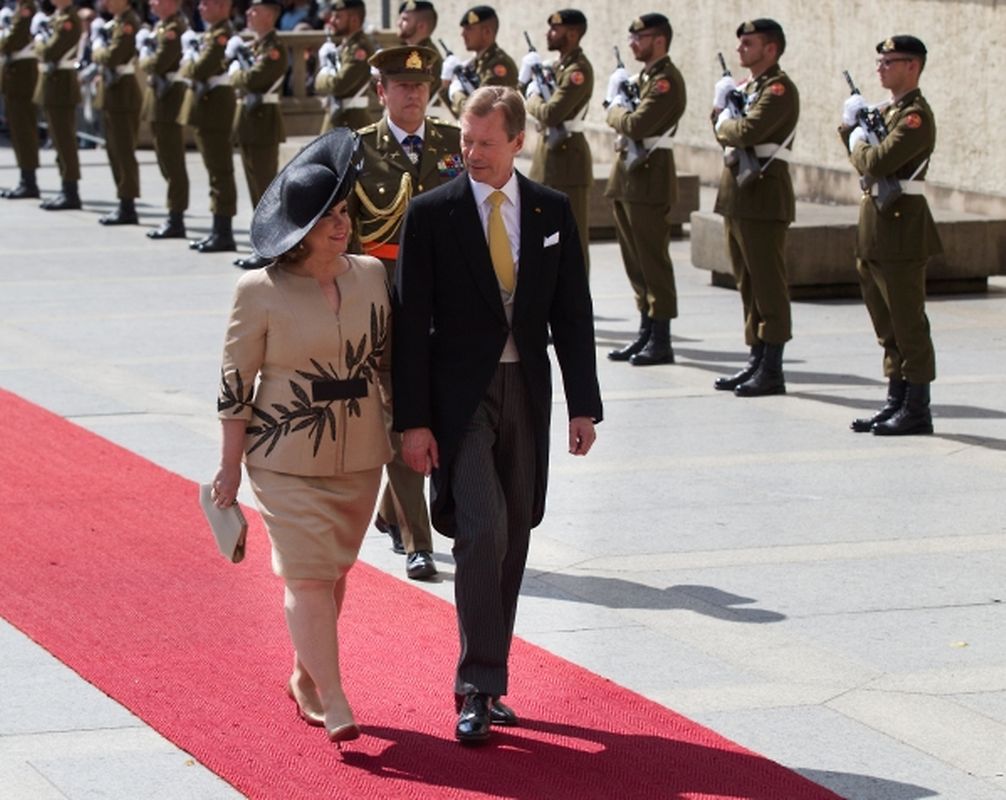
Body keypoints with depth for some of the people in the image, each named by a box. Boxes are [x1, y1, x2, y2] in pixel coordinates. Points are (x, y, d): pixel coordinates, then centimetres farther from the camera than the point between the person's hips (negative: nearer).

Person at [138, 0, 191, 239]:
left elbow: (158, 63, -22)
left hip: (168, 99, -10)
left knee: (172, 162, -7)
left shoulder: (174, 29, -17)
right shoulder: (162, 26, 14)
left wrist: (144, 59, -3)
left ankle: (176, 221, -5)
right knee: (166, 160, 14)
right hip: (159, 94, 10)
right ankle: (174, 217, 20)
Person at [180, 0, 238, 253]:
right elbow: (191, 70, 19)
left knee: (220, 171, -6)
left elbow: (199, 70, -23)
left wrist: (189, 57, -4)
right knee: (215, 170, 13)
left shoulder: (221, 35, -16)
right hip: (206, 109, 10)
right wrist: (191, 54, 0)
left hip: (214, 108, -10)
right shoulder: (210, 33, 15)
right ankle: (219, 230, 19)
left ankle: (224, 233, -4)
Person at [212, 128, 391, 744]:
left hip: (360, 457, 4)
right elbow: (236, 385, -5)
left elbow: (390, 360, 13)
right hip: (288, 461, -4)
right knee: (308, 576, -9)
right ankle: (333, 704, -7)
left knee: (333, 572, 13)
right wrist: (231, 467, -3)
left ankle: (305, 677, 31)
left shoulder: (372, 275, 2)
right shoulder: (261, 292, -10)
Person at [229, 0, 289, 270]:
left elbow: (253, 80, -22)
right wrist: (241, 59, -7)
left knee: (265, 187, -6)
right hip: (248, 119, 9)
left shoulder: (275, 48, -13)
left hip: (263, 124, -9)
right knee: (256, 187, 12)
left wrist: (240, 59, -3)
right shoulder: (253, 45, 16)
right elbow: (234, 78, 13)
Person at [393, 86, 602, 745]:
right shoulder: (432, 213, -5)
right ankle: (478, 688, -11)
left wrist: (584, 405, 2)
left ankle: (488, 682, 19)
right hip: (461, 394, -4)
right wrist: (413, 420, -10)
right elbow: (412, 322, -5)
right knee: (483, 530, -16)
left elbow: (573, 313, 8)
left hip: (527, 393, 4)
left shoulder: (552, 210, 5)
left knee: (512, 541, 8)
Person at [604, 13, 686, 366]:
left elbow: (636, 125, -23)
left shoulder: (667, 80, -14)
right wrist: (619, 108, -4)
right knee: (635, 258, 12)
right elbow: (622, 120, 16)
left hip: (650, 176, -10)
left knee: (653, 259, -6)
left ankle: (661, 341, -4)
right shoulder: (643, 77, 17)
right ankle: (646, 333, 19)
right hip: (628, 172, 10)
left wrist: (617, 109, -5)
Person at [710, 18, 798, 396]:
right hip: (737, 194, 9)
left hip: (763, 198, -9)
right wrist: (722, 110, -1)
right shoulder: (748, 86, 18)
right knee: (748, 283, 12)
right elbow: (724, 131, 17)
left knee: (768, 284, -6)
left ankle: (772, 371, -4)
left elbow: (747, 131, -23)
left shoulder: (780, 89, -11)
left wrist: (725, 123, -4)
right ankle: (757, 361, 18)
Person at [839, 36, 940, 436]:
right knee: (888, 326, 13)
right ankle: (896, 402, 20)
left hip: (901, 230, -9)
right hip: (874, 232, 9)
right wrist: (852, 126, 0)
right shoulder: (886, 110, 15)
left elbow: (876, 163, -24)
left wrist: (859, 142, -5)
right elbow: (864, 161, 14)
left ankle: (917, 411, 1)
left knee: (908, 324, -3)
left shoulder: (916, 116, -15)